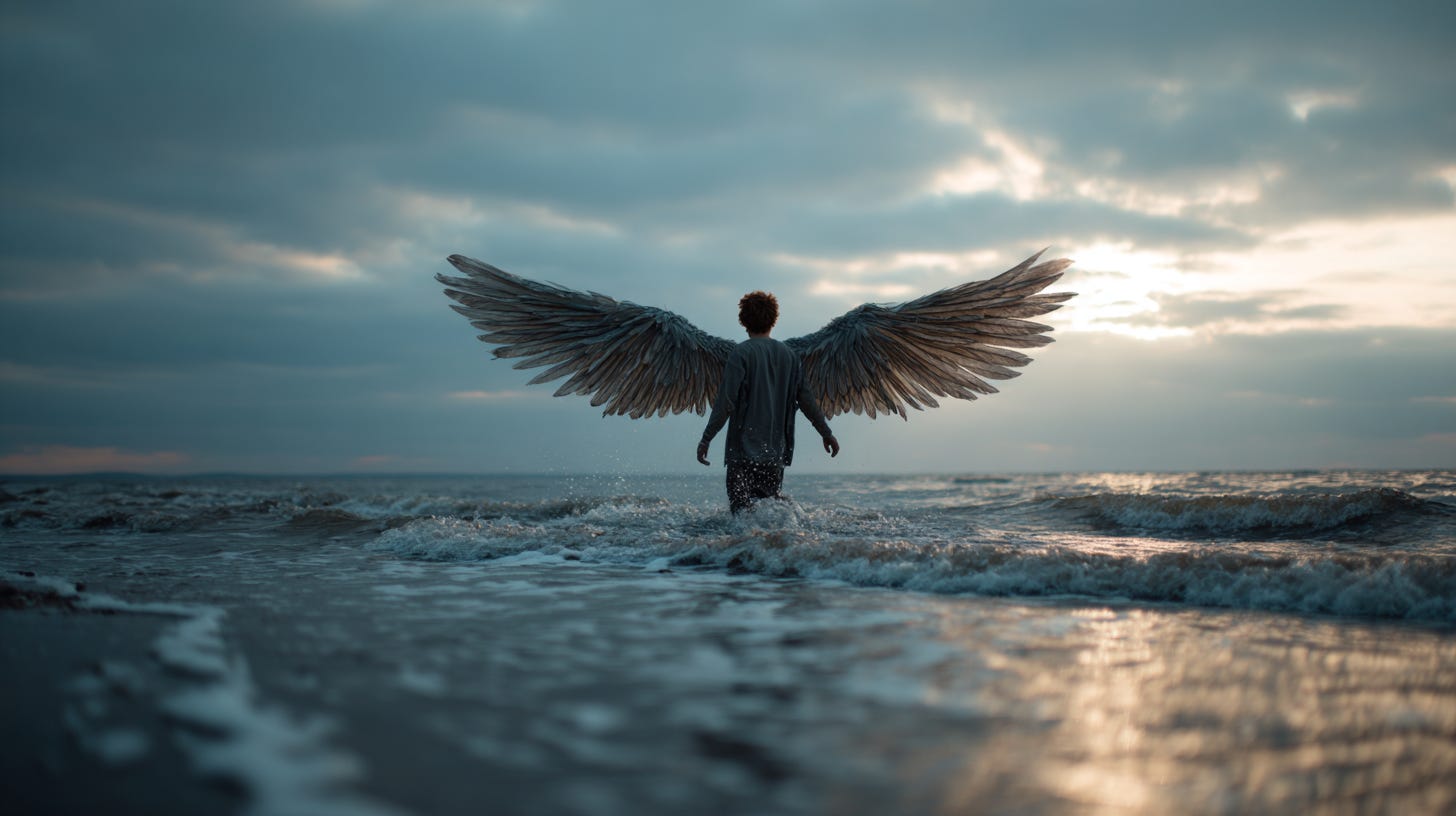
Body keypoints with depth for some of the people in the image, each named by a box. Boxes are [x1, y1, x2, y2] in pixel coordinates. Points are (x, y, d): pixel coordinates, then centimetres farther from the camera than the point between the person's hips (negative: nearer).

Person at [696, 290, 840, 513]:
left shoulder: (741, 353, -6)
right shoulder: (788, 355, 9)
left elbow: (725, 402, -13)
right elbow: (806, 399, 10)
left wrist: (706, 439, -9)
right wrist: (826, 433, 20)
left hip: (744, 449, -5)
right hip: (776, 450, 5)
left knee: (741, 508, -6)